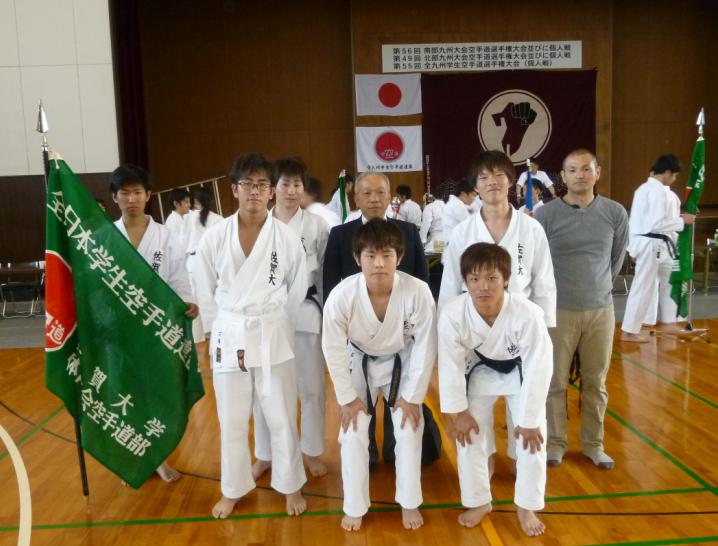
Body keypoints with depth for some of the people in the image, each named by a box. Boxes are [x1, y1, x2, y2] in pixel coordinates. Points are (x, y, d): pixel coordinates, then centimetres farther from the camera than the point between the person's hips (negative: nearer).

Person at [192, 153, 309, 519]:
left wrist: (276, 328, 4)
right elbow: (205, 290, 4)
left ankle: (291, 486, 32)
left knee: (281, 417, 10)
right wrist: (216, 332, 5)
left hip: (273, 335, -1)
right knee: (231, 420, 15)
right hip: (228, 336, 1)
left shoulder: (287, 238, -7)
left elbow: (296, 291, 2)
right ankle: (233, 490, 36)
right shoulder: (214, 236, -5)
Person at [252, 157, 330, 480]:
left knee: (312, 386, 9)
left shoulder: (316, 226, -1)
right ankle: (265, 455, 30)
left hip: (306, 313, 0)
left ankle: (312, 452, 29)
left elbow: (326, 273, 2)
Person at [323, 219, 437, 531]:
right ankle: (355, 507, 23)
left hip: (401, 363, 0)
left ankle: (409, 503, 27)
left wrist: (413, 396, -12)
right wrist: (347, 397, -11)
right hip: (360, 363, 0)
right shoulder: (341, 296, -32)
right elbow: (334, 349, -17)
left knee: (409, 431, 2)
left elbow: (425, 346, -19)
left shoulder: (417, 292, -32)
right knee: (352, 434, 0)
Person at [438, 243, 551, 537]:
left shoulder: (527, 314, -39)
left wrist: (530, 420, -20)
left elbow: (538, 369, -28)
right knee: (469, 435, 4)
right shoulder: (452, 314, -34)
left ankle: (526, 506, 24)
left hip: (522, 371, -1)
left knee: (532, 437, -1)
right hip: (480, 370, 1)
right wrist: (459, 411, -12)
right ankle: (479, 501, 28)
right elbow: (451, 365, -20)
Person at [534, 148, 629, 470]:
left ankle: (593, 443, 29)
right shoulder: (546, 215, -10)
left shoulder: (615, 214, -1)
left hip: (601, 310, 2)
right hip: (558, 310, -2)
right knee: (555, 382, 7)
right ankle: (555, 442, 24)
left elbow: (616, 259, 13)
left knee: (596, 383, 13)